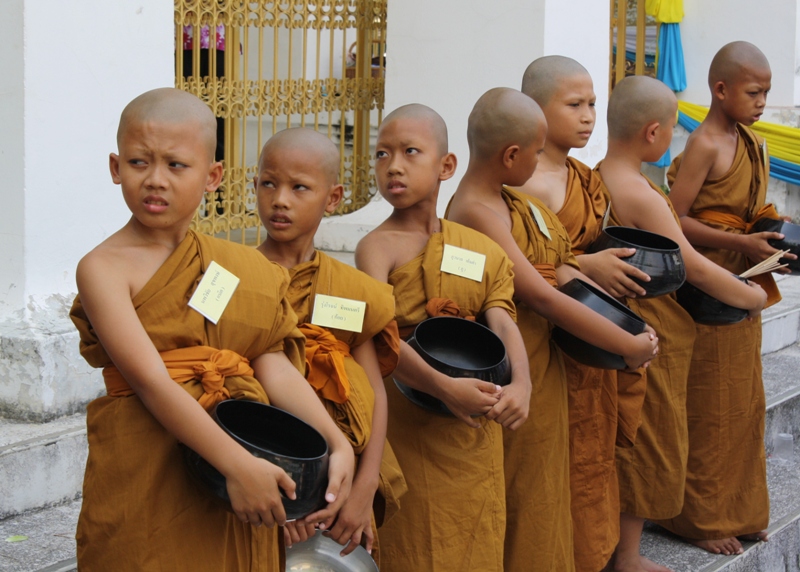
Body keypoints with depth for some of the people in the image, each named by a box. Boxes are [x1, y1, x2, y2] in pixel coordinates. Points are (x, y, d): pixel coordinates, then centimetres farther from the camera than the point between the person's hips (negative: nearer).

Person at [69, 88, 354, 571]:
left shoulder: (232, 265, 9)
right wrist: (239, 464, -27)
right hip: (150, 478, -5)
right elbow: (151, 381, -19)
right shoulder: (105, 268, -9)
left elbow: (275, 365, 1)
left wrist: (337, 445, -12)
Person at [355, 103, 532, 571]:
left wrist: (520, 385, -26)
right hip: (410, 422, -4)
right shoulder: (378, 247, -10)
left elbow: (503, 323, -7)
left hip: (477, 425, 4)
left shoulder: (480, 247, 5)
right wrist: (445, 387, -36)